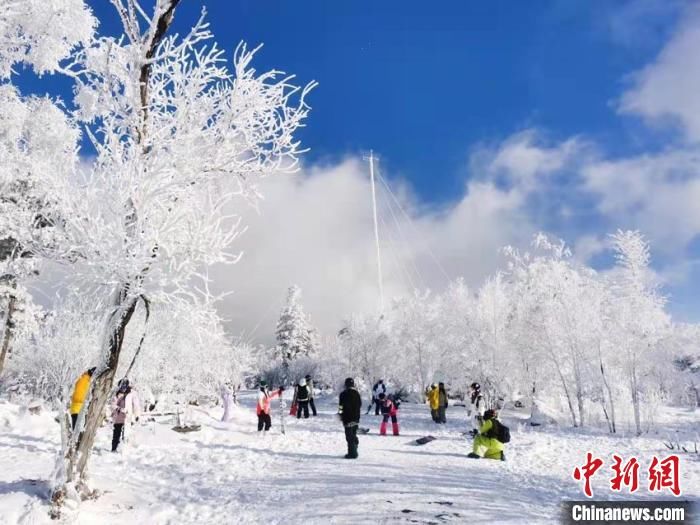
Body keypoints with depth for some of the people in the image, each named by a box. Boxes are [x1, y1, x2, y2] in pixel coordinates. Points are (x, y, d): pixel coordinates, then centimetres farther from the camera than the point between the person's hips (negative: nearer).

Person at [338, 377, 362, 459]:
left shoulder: (344, 394, -11)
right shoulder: (357, 393, 9)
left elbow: (341, 406, -12)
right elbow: (360, 405, 19)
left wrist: (340, 414, 2)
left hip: (348, 419, -7)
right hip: (356, 418, 7)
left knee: (349, 436, -2)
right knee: (354, 435, 17)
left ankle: (352, 453, -3)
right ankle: (354, 452, 22)